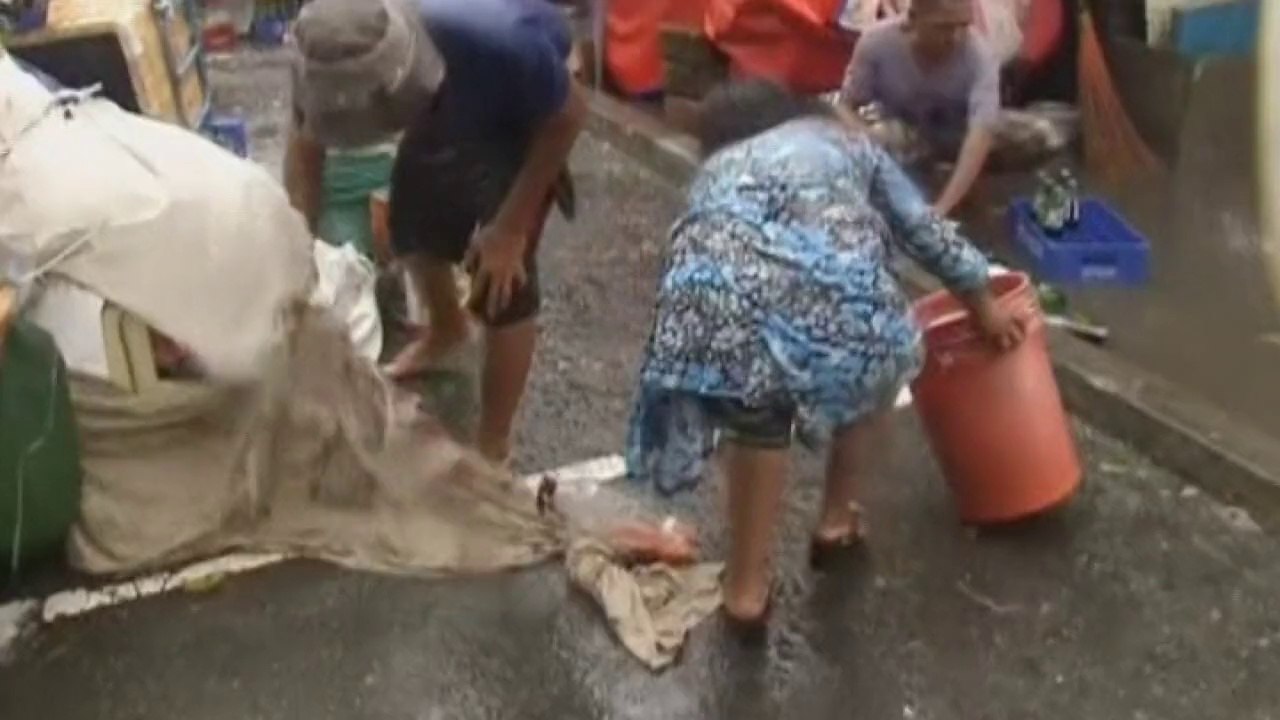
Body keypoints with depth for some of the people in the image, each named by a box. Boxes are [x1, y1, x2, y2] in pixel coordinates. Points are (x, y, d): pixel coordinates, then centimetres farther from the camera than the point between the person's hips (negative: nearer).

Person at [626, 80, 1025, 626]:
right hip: (831, 280, -1)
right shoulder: (843, 137, 37)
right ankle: (837, 520, 43)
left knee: (755, 418, 28)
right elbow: (925, 230, 36)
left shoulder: (716, 169, 40)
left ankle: (746, 588, 32)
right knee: (874, 371, 31)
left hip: (717, 287, 2)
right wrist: (984, 307, 49)